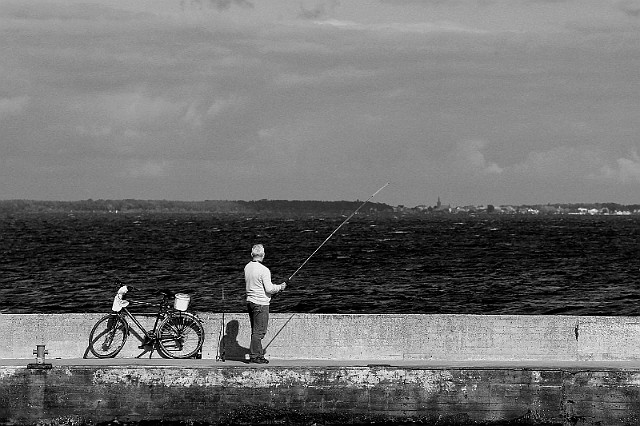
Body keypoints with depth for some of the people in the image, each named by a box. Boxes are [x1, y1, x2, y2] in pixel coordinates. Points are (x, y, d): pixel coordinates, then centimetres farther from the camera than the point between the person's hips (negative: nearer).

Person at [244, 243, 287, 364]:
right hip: (261, 303, -8)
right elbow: (269, 289, -18)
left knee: (255, 330, 13)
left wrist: (273, 286, 19)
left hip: (250, 301, 8)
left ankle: (259, 355, 17)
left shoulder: (247, 267, 7)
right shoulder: (264, 270, -17)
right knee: (259, 331, -3)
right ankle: (254, 356, -3)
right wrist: (280, 287, 1)